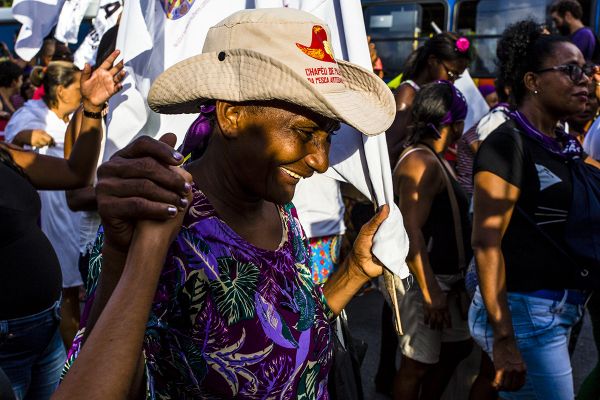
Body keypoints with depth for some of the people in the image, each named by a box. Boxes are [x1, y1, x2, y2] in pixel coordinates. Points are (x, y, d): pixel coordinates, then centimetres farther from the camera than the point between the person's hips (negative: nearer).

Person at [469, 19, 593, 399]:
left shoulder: (568, 145, 11)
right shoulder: (508, 143, -14)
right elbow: (486, 244, -19)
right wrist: (504, 340, -21)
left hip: (558, 312, 8)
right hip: (525, 312, -8)